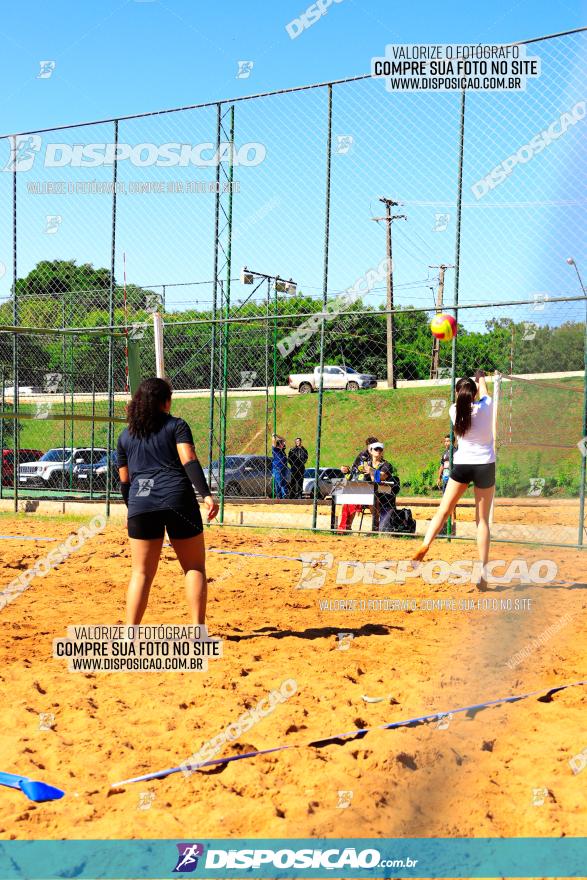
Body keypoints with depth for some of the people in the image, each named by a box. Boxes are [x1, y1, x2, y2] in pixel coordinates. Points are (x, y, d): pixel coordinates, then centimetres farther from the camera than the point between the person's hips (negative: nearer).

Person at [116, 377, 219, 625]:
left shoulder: (125, 436, 17)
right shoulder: (177, 426, 7)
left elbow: (125, 481, 18)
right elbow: (189, 461, -9)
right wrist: (206, 495, -17)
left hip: (140, 503, 3)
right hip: (178, 500, -3)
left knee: (141, 573, 9)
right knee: (195, 567, 8)